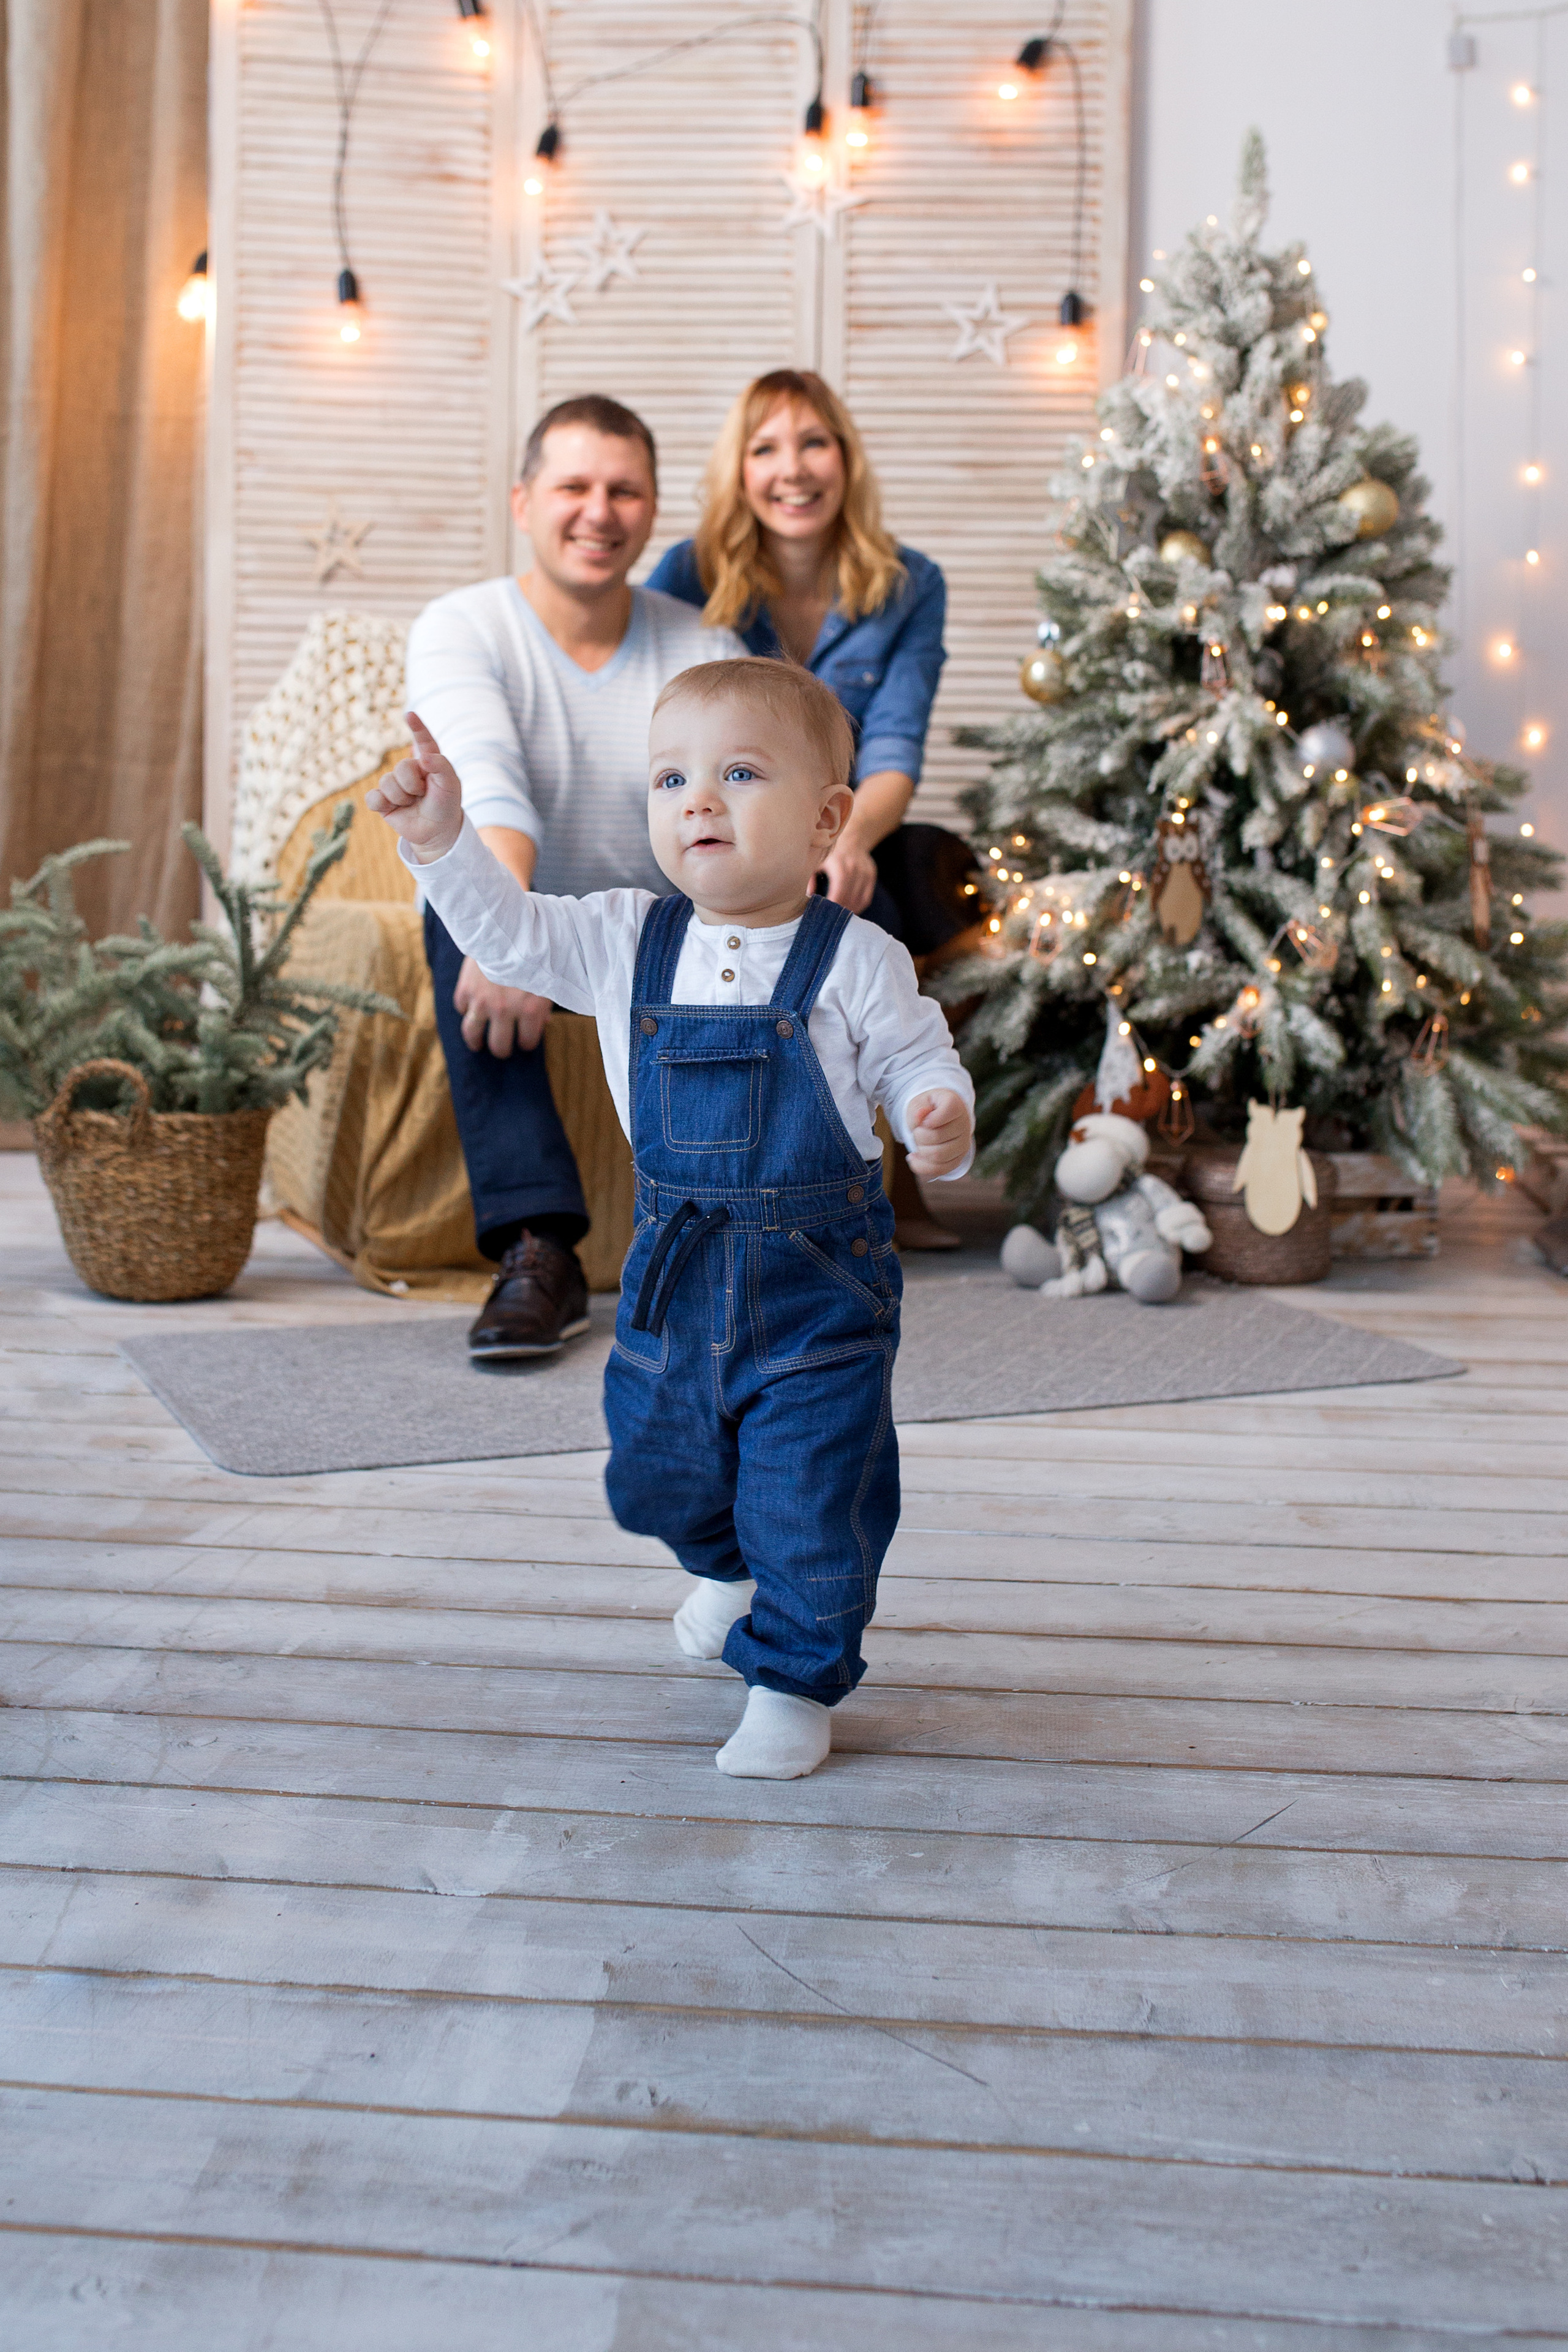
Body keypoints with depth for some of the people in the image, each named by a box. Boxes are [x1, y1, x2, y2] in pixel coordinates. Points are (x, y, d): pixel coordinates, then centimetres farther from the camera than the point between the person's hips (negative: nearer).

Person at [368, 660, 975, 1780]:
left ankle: (797, 1679, 22)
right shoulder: (625, 940, 0)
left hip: (821, 1274, -4)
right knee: (661, 1467, 21)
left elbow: (914, 1062, -4)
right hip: (676, 1267, 5)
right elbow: (506, 930, 3)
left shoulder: (856, 959, -10)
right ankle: (728, 1565, 54)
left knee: (813, 1498, 0)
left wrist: (943, 1119, -26)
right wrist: (443, 836, -10)